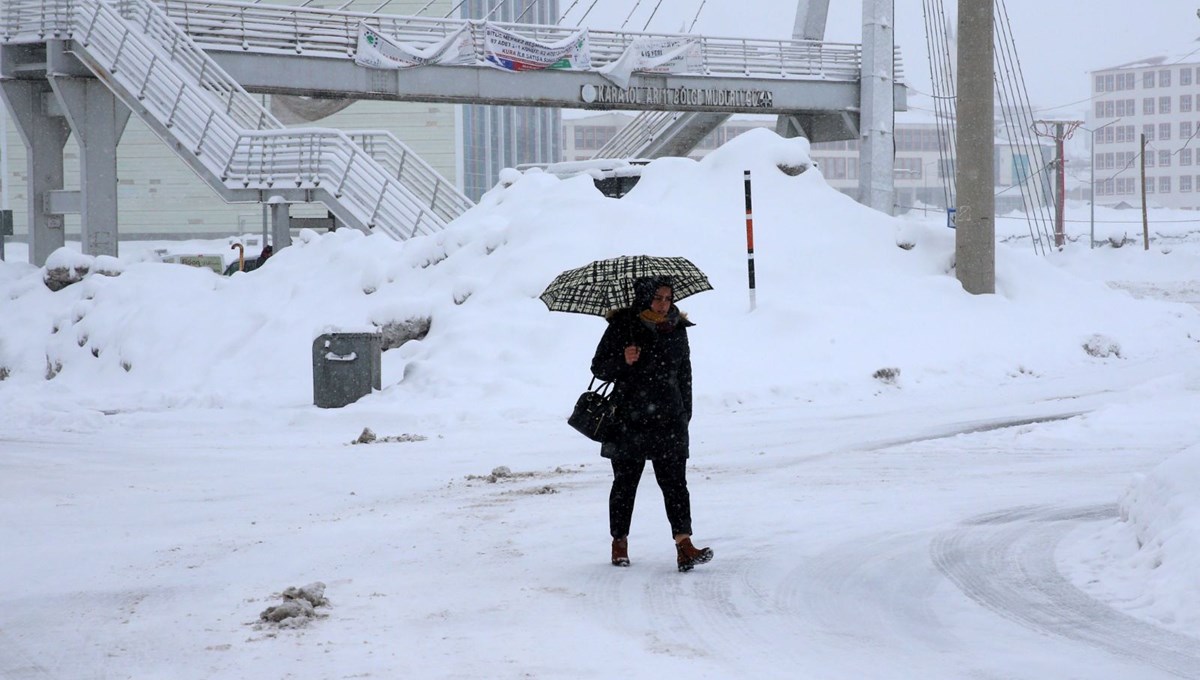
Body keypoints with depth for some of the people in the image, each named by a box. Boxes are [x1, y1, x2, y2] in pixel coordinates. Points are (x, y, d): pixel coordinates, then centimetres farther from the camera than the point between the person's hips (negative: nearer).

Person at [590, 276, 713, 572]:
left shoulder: (677, 329, 8)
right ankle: (619, 542, 24)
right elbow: (599, 368, 0)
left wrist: (684, 415, 16)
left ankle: (684, 545, -15)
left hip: (668, 420, 2)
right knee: (625, 483, 7)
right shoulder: (622, 326, -3)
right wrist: (622, 360, -20)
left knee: (675, 482, -8)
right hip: (628, 421, -2)